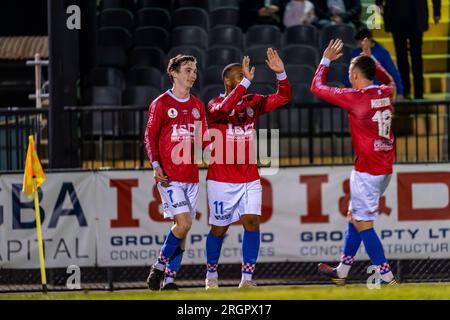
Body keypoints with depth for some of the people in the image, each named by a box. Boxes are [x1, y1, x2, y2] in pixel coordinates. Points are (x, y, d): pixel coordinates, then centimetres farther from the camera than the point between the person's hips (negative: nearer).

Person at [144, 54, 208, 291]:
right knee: (184, 222, -17)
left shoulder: (197, 106, 14)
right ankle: (159, 266, 0)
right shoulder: (161, 103, -1)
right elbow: (149, 137, -1)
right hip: (169, 176, -5)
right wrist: (156, 165, -12)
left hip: (191, 176, 5)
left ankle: (169, 279, 8)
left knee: (182, 228, 3)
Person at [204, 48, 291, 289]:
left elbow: (283, 98, -2)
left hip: (250, 179, 3)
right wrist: (246, 81, -35)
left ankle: (247, 278, -9)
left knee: (252, 222, -12)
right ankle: (211, 274, 27)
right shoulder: (214, 105, -7)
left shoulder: (252, 102, 7)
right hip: (221, 180, -3)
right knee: (219, 229, 6)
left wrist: (280, 73, -19)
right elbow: (225, 108, -31)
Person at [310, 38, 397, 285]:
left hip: (367, 170, -8)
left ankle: (387, 277, -7)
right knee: (355, 217, 18)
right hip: (385, 169, 8)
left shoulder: (355, 97, -16)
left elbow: (317, 87, -5)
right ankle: (341, 272, 25)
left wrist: (326, 60, 8)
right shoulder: (385, 93, 5)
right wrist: (370, 58, 33)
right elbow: (389, 81, 33)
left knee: (363, 223, -3)